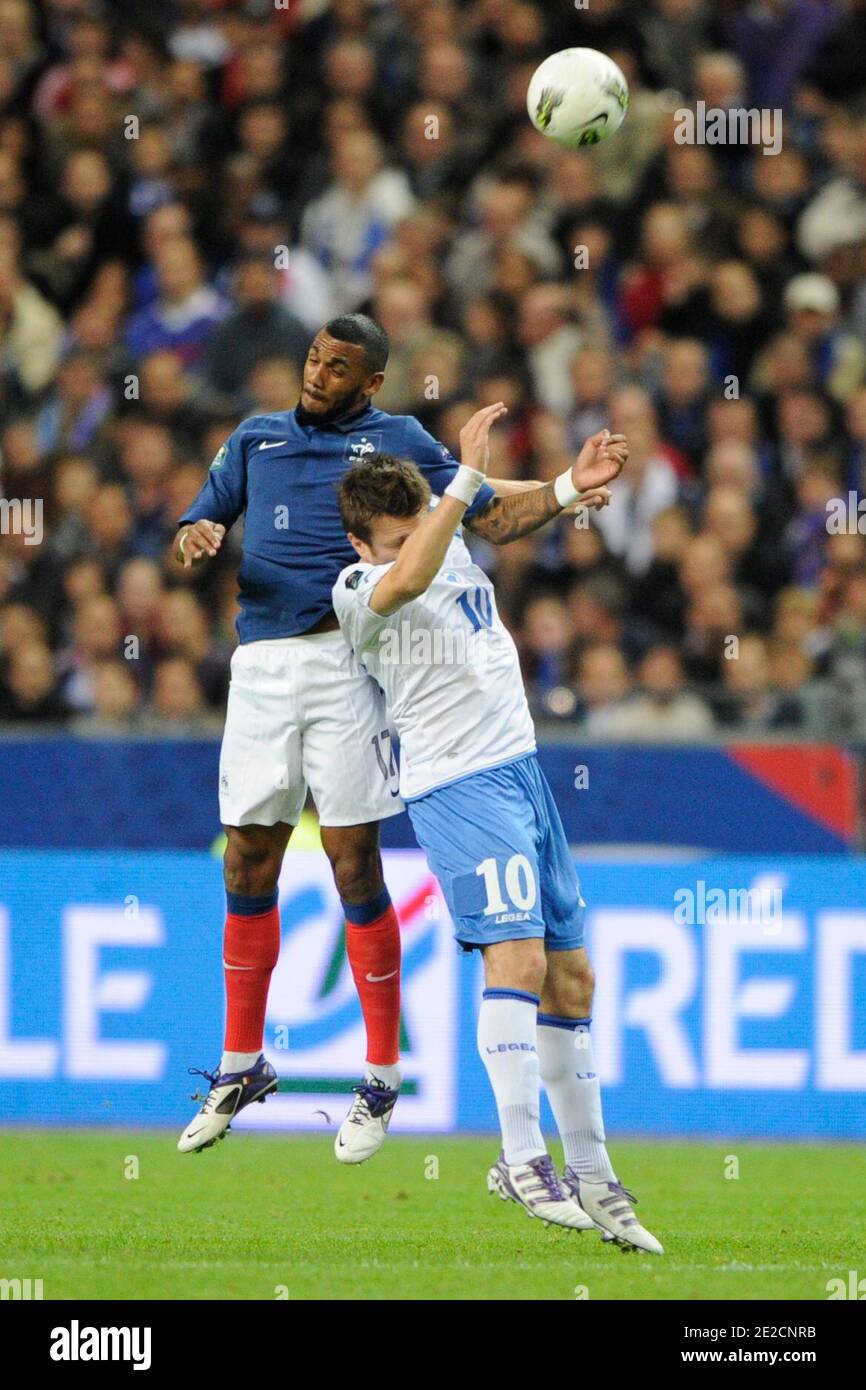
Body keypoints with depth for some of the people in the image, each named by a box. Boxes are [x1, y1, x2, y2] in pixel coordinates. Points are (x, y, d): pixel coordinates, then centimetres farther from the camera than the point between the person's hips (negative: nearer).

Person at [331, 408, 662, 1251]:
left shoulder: (457, 548, 12)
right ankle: (523, 1161, -26)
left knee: (569, 976, 8)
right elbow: (410, 579, -34)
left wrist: (572, 484, 18)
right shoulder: (359, 591, -11)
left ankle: (590, 1174, 15)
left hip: (522, 769, 8)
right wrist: (468, 474, -35)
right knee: (517, 954, -23)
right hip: (455, 785, -8)